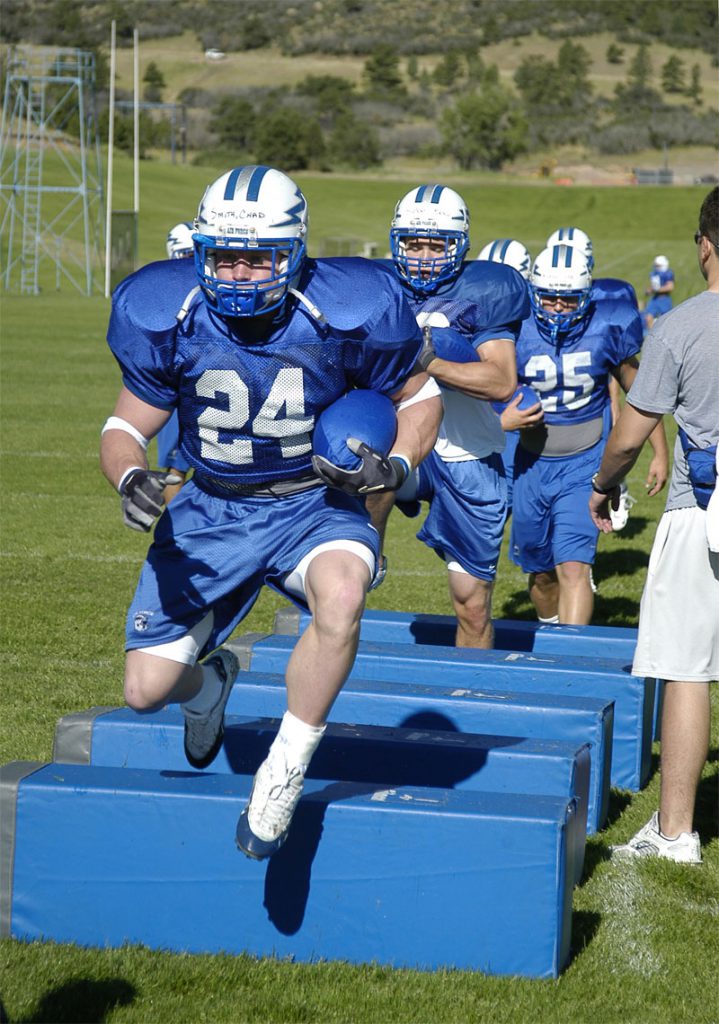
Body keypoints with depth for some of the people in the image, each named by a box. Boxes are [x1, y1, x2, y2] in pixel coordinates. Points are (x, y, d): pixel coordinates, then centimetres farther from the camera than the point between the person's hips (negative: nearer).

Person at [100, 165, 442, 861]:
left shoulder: (345, 313, -18)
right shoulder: (165, 316, -14)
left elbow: (418, 394, 0)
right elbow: (128, 425, 0)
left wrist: (396, 465, -19)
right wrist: (130, 478, -23)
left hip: (316, 504, -2)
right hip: (211, 511, 2)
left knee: (341, 595, -38)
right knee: (145, 689, -3)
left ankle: (284, 773, -19)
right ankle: (208, 682, 38)